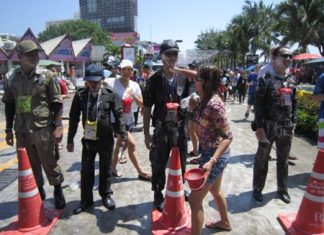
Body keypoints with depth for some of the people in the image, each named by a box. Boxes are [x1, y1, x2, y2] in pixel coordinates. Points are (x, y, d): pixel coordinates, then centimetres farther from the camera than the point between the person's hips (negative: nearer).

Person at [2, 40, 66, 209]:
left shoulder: (46, 76, -4)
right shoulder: (13, 79, 4)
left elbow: (57, 103, -5)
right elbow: (9, 105, 11)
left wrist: (58, 126, -12)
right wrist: (9, 129, 10)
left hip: (43, 129, -4)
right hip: (22, 131, 4)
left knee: (48, 162, 5)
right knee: (30, 165, 15)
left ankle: (58, 190, 26)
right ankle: (38, 191, 35)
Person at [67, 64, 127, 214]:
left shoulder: (109, 95, -7)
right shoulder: (80, 95, -2)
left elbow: (119, 115, -4)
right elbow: (74, 118, 3)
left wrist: (123, 135, -10)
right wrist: (70, 140, 4)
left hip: (106, 139, -1)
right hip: (88, 139, 2)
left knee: (106, 169, 13)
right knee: (86, 170, 10)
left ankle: (106, 195, 33)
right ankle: (86, 200, 28)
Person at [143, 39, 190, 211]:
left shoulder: (183, 78, 0)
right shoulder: (154, 80, -7)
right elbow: (147, 109, -5)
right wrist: (146, 134, -6)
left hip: (180, 127, 3)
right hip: (161, 128, -3)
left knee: (180, 163, 18)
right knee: (159, 165, 9)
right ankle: (158, 196, 30)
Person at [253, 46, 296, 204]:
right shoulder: (266, 78, -9)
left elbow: (293, 103, 14)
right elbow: (258, 103, -13)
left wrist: (293, 123, 10)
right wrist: (259, 127, -17)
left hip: (286, 128, 6)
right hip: (269, 127, -6)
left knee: (283, 161, 17)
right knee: (262, 159, 8)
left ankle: (282, 189, 35)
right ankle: (257, 189, 25)